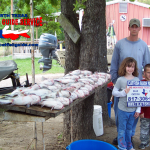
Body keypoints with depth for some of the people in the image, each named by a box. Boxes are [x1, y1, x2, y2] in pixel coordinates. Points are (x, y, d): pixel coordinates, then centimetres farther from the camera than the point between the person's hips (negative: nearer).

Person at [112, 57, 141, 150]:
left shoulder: (137, 80, 1)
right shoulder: (121, 80, -9)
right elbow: (114, 92, -4)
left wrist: (138, 109, 3)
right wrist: (124, 92, -20)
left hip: (133, 110, 3)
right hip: (123, 109, -3)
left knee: (129, 128, 17)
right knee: (122, 129, 8)